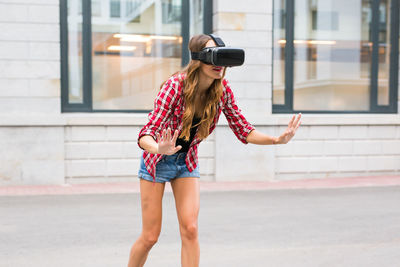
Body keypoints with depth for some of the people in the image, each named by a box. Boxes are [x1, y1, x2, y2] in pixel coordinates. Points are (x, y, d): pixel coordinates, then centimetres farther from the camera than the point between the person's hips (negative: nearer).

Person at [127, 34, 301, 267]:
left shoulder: (222, 90, -14)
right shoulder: (175, 85, -29)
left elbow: (244, 131, -4)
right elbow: (146, 135, -34)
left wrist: (278, 140, -19)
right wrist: (159, 149, -57)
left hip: (187, 161, 4)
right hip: (157, 161, -3)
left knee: (190, 230, -8)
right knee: (150, 236, 0)